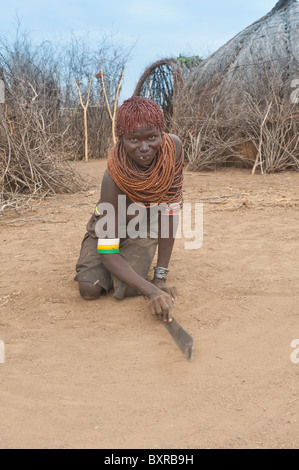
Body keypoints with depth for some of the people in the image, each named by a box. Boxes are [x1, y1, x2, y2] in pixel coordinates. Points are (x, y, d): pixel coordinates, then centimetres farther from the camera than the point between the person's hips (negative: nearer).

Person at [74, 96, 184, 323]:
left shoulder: (173, 147, -28)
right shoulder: (114, 179, -36)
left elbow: (171, 211, -21)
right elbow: (108, 252, -33)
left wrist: (160, 276, -22)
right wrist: (151, 291, -46)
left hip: (145, 227, 1)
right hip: (110, 227, -1)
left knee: (127, 290, -22)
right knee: (89, 289, -19)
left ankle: (140, 259, 13)